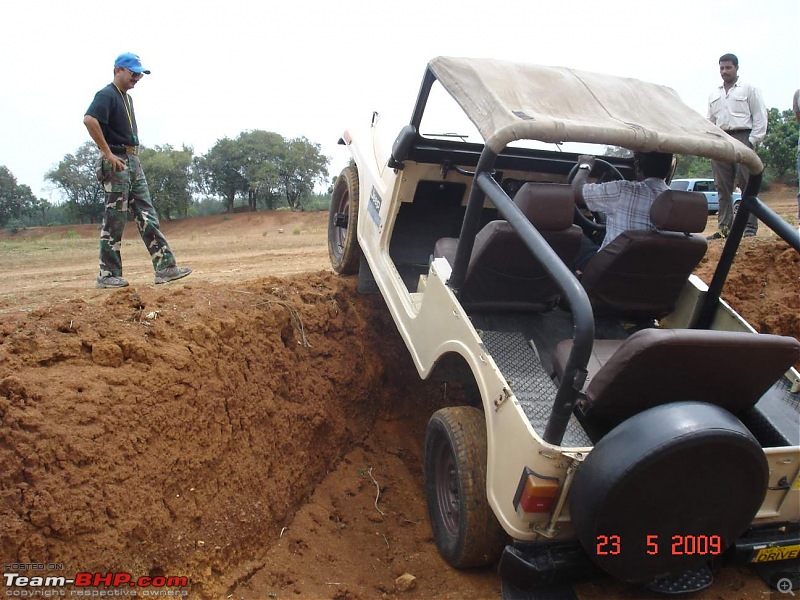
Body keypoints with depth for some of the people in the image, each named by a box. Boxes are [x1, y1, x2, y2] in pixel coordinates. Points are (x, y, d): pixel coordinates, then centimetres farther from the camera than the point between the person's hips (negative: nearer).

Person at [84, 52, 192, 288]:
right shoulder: (107, 95, -9)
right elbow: (89, 120, -26)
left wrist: (133, 157, 16)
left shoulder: (127, 98, 20)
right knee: (114, 221, -5)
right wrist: (108, 153, -23)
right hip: (117, 162, -9)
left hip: (133, 162, 9)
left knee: (148, 217, 4)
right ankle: (108, 275, 3)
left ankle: (165, 267, 3)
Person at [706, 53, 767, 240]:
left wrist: (753, 141, -8)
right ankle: (724, 227, 7)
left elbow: (760, 117, 1)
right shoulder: (714, 95, 19)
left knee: (748, 186, -6)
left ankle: (750, 227, -6)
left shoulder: (749, 90, 6)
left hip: (742, 137, -5)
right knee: (723, 187, 3)